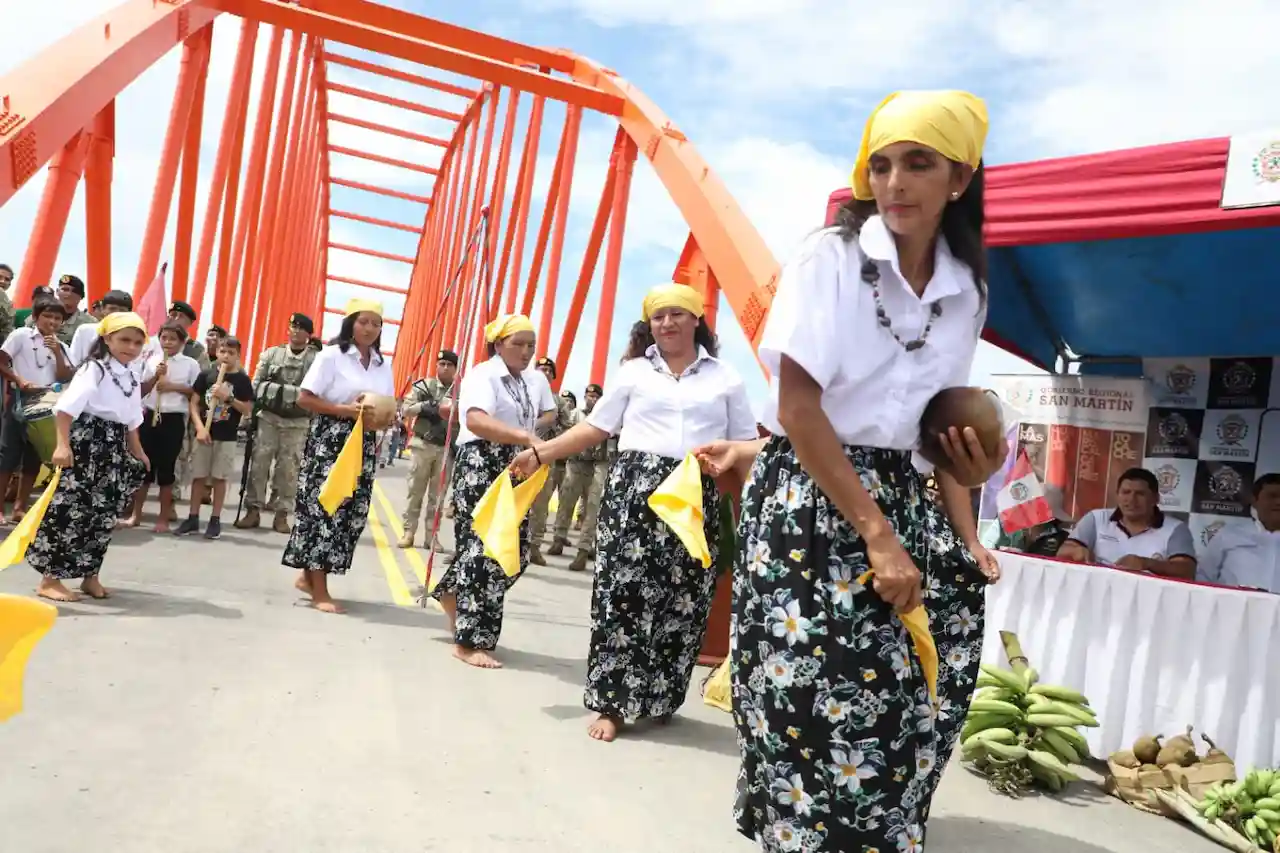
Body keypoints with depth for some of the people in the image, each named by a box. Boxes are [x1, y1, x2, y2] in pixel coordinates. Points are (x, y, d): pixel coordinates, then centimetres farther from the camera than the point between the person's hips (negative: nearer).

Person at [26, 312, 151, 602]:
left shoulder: (132, 377, 14)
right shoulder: (94, 369, -11)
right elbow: (66, 407, -21)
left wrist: (136, 451, 28)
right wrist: (63, 445, -29)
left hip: (114, 451, 8)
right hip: (86, 444, -8)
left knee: (103, 514, 10)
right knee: (67, 510, -6)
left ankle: (89, 575, 21)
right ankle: (49, 579, 1)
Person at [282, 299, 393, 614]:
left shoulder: (384, 365, 12)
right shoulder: (331, 355, -5)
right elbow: (304, 398, -9)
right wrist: (345, 410, -19)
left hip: (363, 444, 6)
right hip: (328, 441, -6)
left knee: (353, 512, 5)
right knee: (324, 508, -7)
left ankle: (308, 575, 22)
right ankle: (319, 591, -1)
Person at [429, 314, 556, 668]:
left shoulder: (536, 379, 11)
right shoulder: (482, 375, -12)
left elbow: (550, 413, 29)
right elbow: (475, 420, -32)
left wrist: (532, 426, 7)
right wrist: (524, 436, -44)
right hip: (480, 465, -8)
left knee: (516, 549, 5)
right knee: (485, 546, -12)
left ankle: (453, 593, 29)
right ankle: (469, 641, -4)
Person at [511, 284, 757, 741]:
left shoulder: (725, 378, 11)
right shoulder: (634, 371, 11)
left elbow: (747, 444, 12)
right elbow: (595, 427, 12)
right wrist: (541, 453, 4)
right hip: (634, 489, 0)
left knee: (683, 602, 3)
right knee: (624, 592, -6)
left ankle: (659, 699, 19)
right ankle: (612, 702, 2)